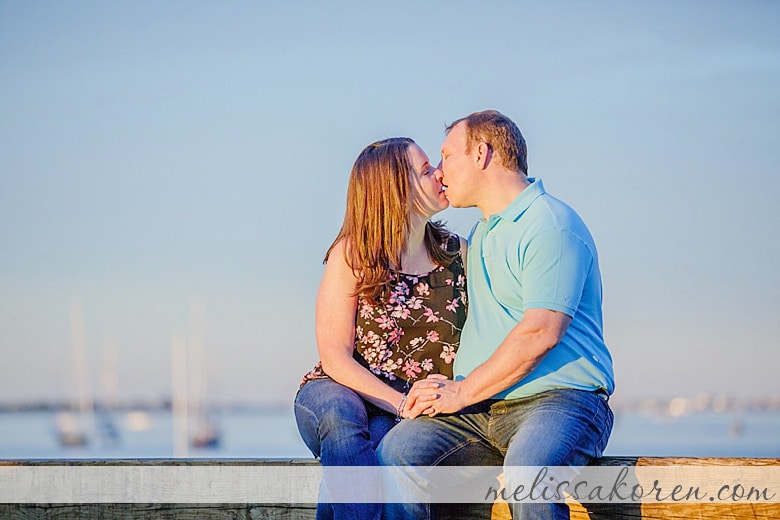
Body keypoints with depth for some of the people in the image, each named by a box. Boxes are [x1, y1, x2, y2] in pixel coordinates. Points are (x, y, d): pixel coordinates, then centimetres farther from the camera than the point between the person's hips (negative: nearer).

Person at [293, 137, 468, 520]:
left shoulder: (458, 254, 7)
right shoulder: (352, 255, -2)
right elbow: (335, 356, -8)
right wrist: (400, 404, -22)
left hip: (422, 412, 1)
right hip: (344, 392, -1)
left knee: (381, 434, -34)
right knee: (340, 412, -37)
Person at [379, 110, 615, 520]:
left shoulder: (551, 225, -7)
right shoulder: (480, 234, 24)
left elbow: (540, 333, -18)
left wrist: (462, 392, -11)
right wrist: (447, 389, 10)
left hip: (557, 398, -7)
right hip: (480, 410, 8)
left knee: (527, 471, -39)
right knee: (396, 451, -19)